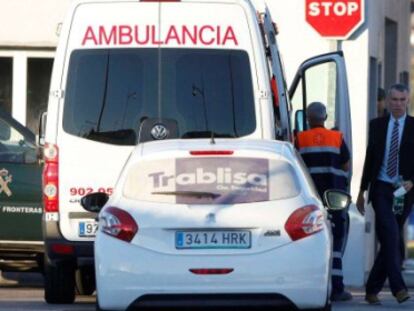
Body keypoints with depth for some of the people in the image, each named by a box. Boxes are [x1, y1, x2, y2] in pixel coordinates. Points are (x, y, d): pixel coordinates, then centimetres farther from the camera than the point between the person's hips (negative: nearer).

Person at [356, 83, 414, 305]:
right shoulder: (377, 125, 8)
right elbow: (370, 158, 13)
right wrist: (362, 191, 12)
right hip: (381, 189, 0)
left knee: (389, 241, 5)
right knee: (391, 235, -18)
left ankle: (372, 290, 15)